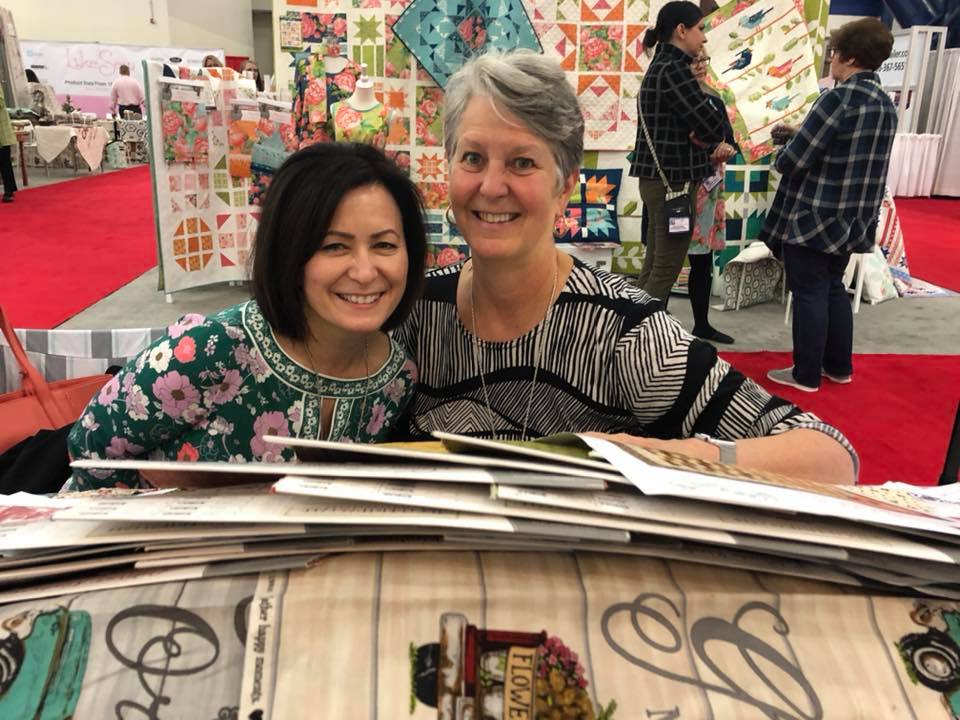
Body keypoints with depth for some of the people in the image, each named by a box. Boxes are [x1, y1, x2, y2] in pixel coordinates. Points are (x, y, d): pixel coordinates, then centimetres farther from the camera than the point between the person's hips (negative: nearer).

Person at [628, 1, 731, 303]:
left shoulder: (660, 66, 16)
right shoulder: (674, 69, -14)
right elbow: (713, 127, -17)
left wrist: (707, 142, -2)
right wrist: (709, 141, 5)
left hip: (659, 178, 10)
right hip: (672, 180, -10)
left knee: (653, 266, 12)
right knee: (667, 268, -5)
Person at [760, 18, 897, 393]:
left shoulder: (839, 98, -18)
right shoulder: (886, 103, 9)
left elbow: (795, 160, -21)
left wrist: (779, 155, 1)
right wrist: (801, 135, 14)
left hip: (813, 216, -8)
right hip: (851, 219, 8)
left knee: (809, 293, 1)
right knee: (833, 288, 19)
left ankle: (806, 374, 10)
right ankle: (838, 366, 27)